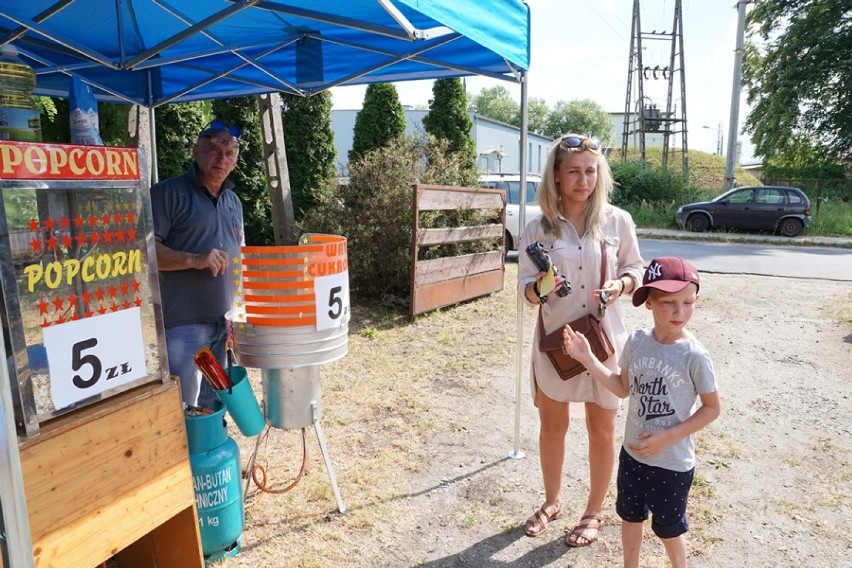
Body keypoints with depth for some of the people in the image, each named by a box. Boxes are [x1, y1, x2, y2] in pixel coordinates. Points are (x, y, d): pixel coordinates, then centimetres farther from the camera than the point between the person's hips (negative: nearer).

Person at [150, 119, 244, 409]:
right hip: (183, 321, -6)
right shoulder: (168, 193, -7)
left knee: (216, 399, 17)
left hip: (227, 320, 7)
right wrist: (194, 260, -25)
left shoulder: (233, 201, 15)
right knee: (182, 402, -3)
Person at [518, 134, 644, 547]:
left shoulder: (617, 221, -6)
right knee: (552, 424, 16)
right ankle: (552, 501, 40)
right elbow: (524, 285, -4)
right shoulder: (537, 228, -6)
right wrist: (538, 288, -26)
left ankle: (594, 512, 34)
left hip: (603, 338, 0)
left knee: (601, 428, 12)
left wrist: (621, 285, -16)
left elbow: (636, 268, 5)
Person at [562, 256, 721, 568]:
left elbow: (711, 408, -11)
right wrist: (586, 357, -4)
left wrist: (667, 437, -19)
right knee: (630, 517, 25)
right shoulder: (636, 341, -9)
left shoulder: (694, 355, -22)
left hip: (673, 463, -4)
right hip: (632, 453, 5)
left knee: (668, 528, 18)